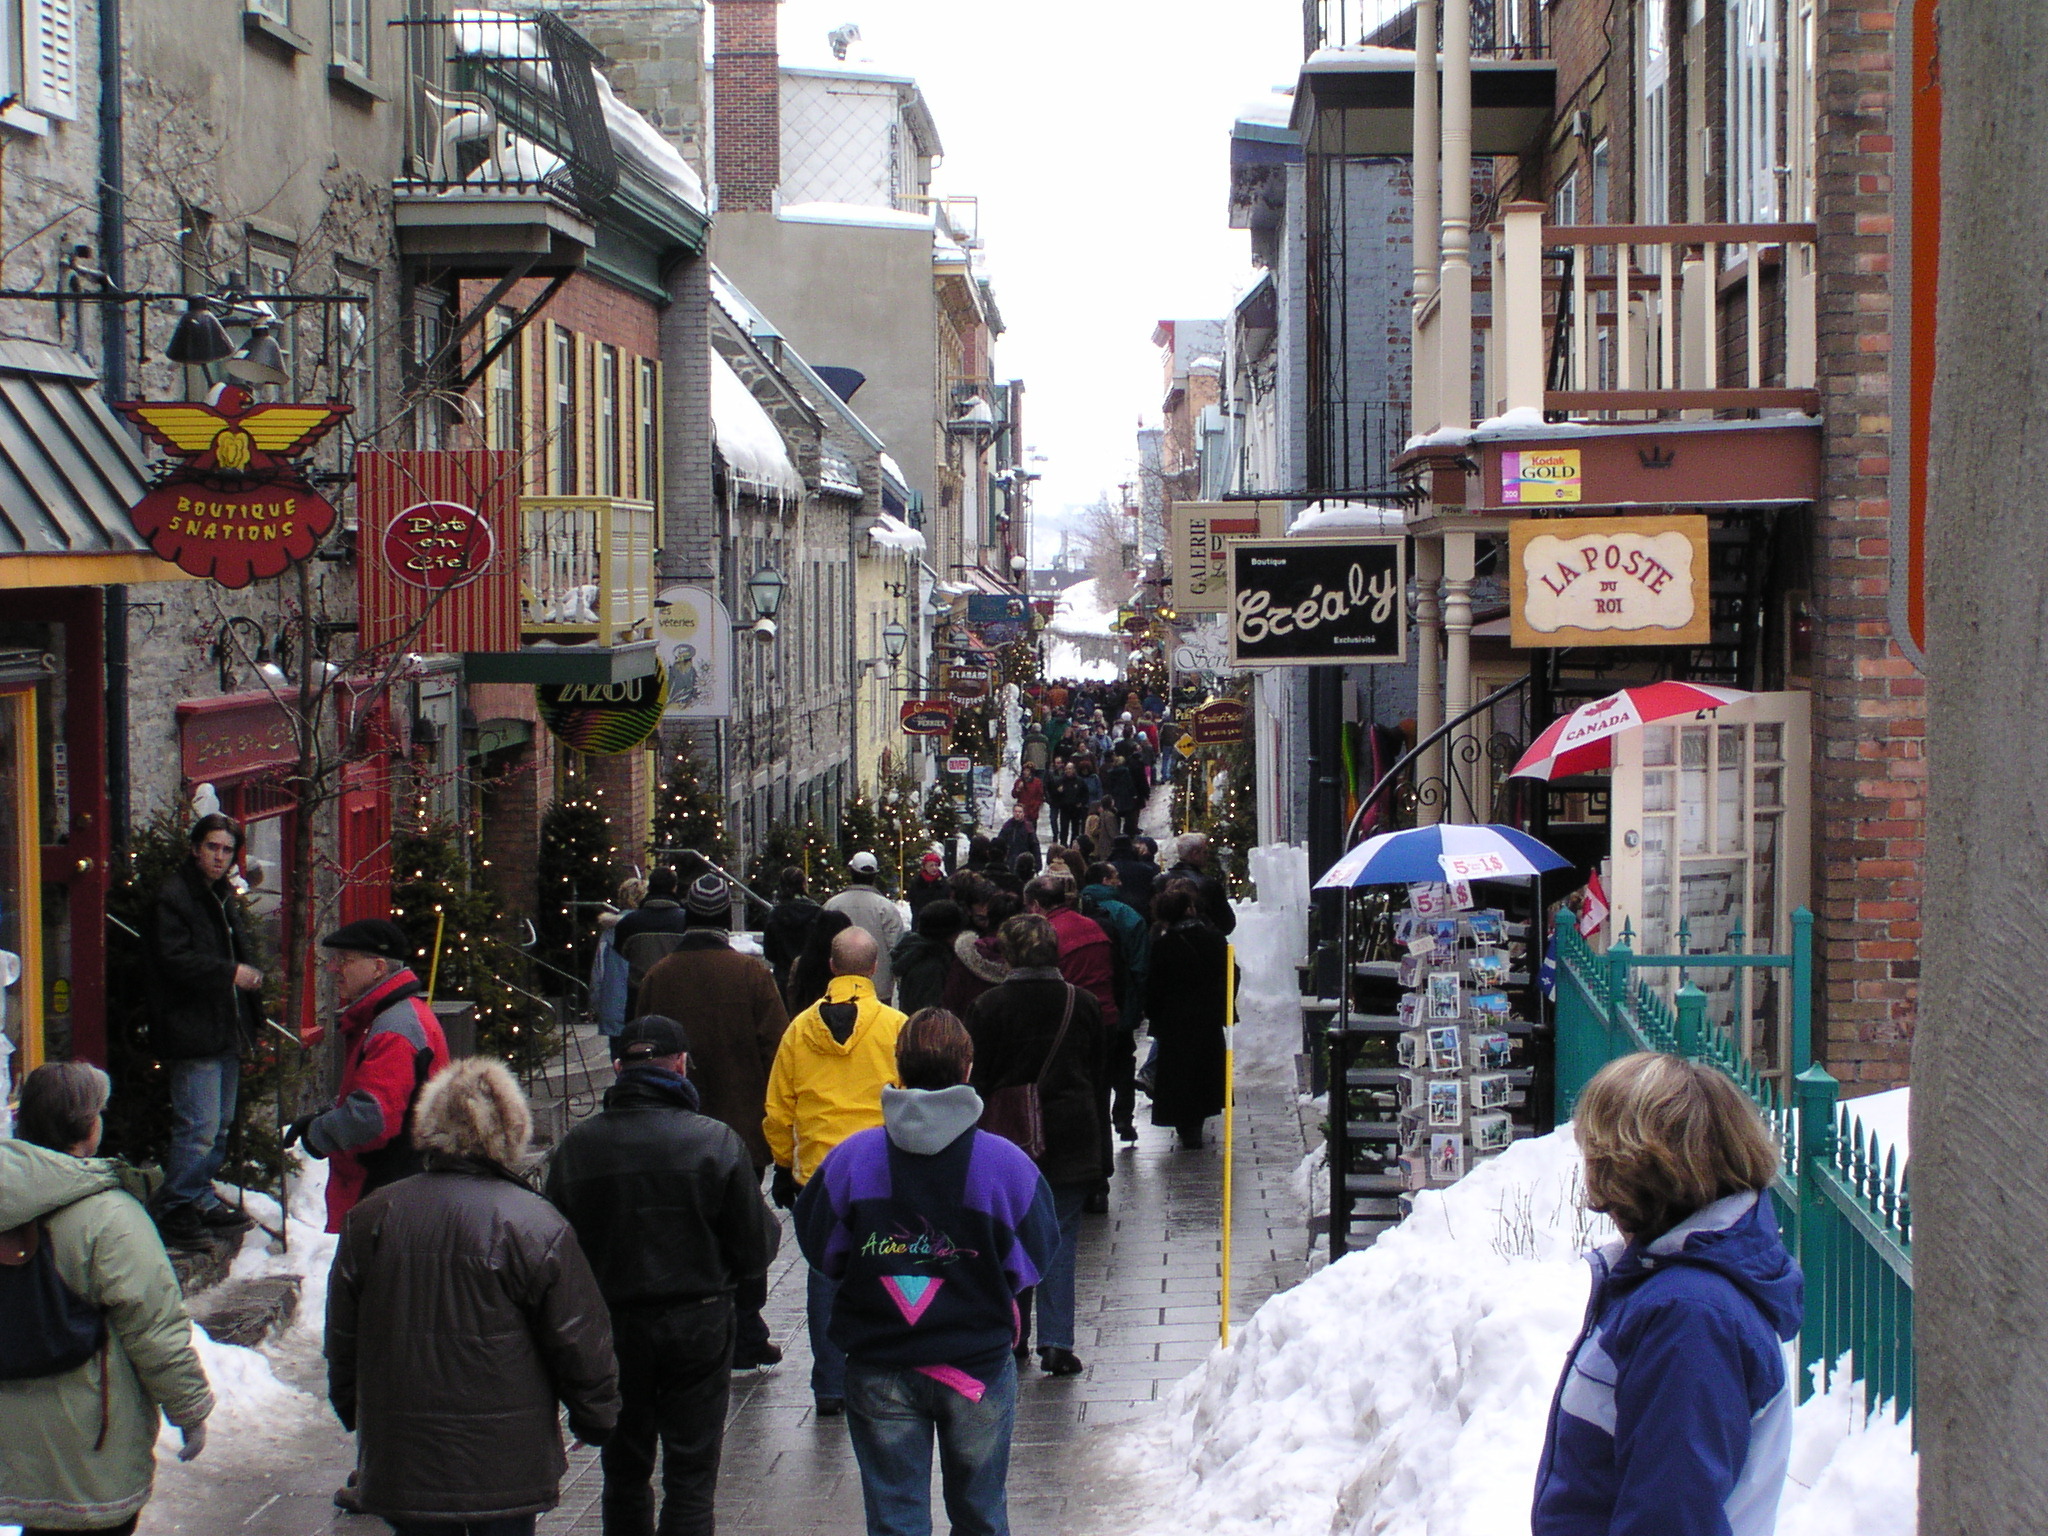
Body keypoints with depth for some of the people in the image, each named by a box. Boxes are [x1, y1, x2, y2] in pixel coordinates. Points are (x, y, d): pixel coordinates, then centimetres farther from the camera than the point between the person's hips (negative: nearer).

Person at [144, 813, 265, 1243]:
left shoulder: (225, 897, 17)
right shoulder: (173, 897, -11)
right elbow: (174, 959, -20)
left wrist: (251, 976, 12)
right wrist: (231, 973, -22)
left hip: (226, 1029, 9)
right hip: (191, 1029, -9)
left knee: (221, 1123, 14)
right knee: (200, 1126, -11)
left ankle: (200, 1198, 24)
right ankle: (175, 1206, -1)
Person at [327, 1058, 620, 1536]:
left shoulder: (369, 1218, -1)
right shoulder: (537, 1226, -13)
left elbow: (342, 1341, 10)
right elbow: (580, 1343, -7)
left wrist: (355, 1414, 24)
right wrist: (595, 1420, 8)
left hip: (399, 1460, 3)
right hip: (504, 1462, -3)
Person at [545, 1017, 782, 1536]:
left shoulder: (575, 1147, -8)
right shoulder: (718, 1142, -13)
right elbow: (756, 1247, -8)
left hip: (611, 1329, 2)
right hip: (698, 1322, -2)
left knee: (624, 1472, 17)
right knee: (691, 1473, 5)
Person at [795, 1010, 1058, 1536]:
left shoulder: (851, 1158, -10)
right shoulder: (1005, 1163, -12)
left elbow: (820, 1251, 0)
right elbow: (1030, 1261, -3)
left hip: (878, 1373, 0)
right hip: (978, 1369, 0)